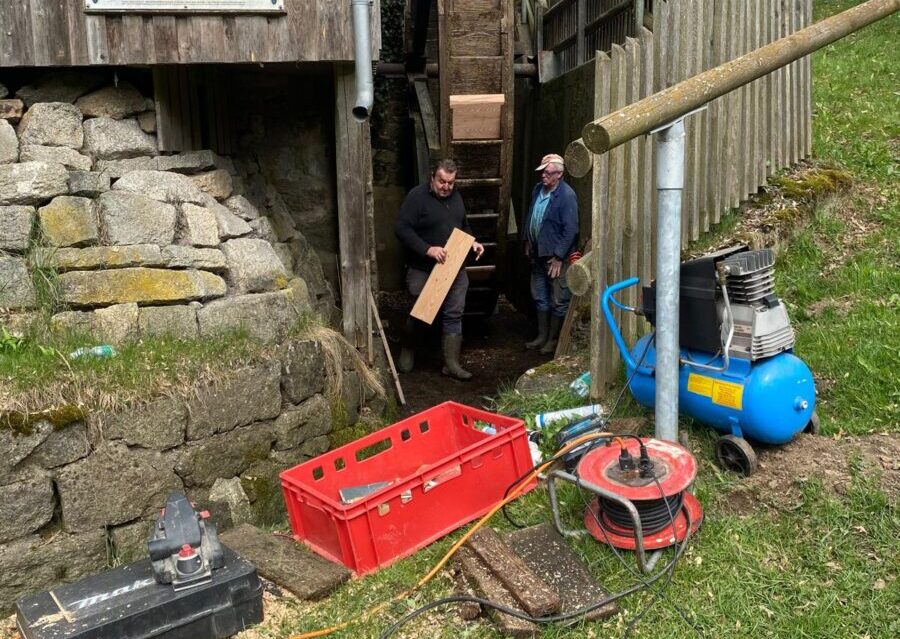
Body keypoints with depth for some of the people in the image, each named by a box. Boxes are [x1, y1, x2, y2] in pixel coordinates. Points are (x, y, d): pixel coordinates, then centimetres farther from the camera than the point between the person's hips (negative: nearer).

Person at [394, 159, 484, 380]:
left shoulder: (455, 197, 9)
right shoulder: (417, 196, -13)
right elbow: (401, 228, -19)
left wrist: (472, 242, 4)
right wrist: (427, 249, -27)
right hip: (423, 269, -5)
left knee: (453, 315, 4)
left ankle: (451, 364, 11)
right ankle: (408, 350, 31)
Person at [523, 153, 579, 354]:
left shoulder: (567, 196, -18)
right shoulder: (538, 189, 6)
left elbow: (571, 230, -20)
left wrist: (558, 257, -20)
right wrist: (528, 242, 16)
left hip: (556, 256, -8)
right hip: (538, 254, 8)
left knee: (558, 300, 4)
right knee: (539, 296, 17)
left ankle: (553, 339, 16)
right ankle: (542, 336, 30)